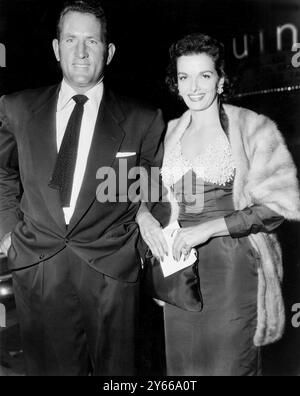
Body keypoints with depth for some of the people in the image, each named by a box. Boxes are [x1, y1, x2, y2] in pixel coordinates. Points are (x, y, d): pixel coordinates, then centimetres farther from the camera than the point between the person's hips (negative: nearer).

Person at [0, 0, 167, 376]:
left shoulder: (142, 120, -3)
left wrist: (144, 217, -5)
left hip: (111, 270, -1)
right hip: (36, 267, 2)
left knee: (115, 371, 12)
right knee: (49, 368, 15)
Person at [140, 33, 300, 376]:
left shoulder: (252, 128, -3)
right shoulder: (169, 132, 10)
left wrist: (209, 228, -16)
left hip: (233, 265, -4)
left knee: (230, 365, 6)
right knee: (183, 366, 13)